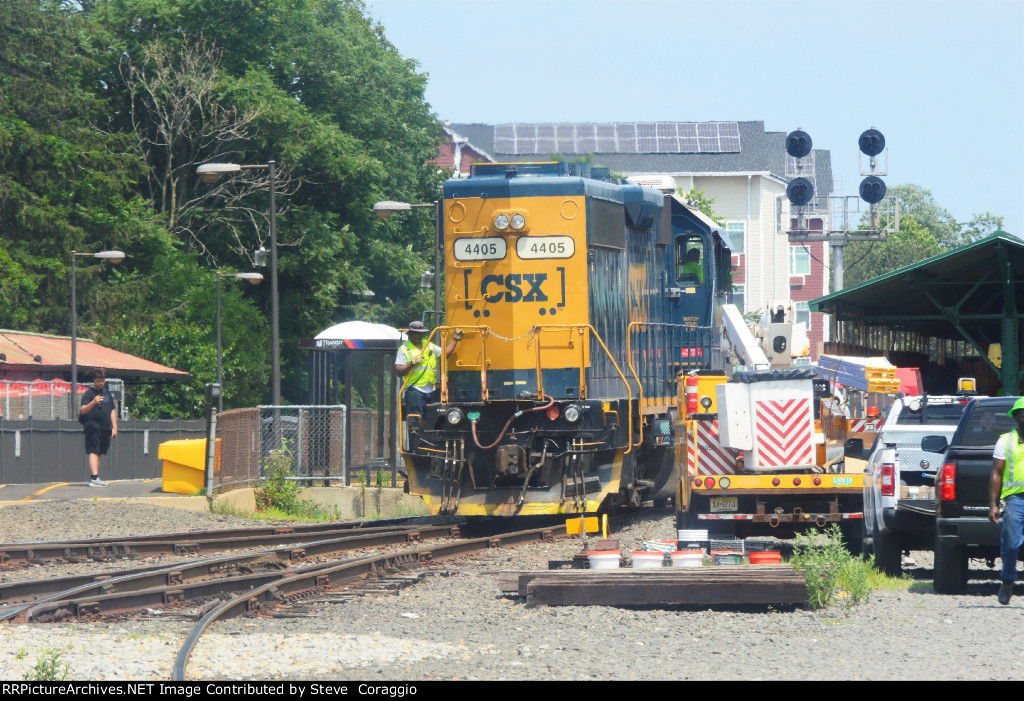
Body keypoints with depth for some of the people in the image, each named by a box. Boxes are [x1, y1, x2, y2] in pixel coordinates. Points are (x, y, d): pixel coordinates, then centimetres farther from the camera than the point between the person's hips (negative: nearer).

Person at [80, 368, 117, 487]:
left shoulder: (107, 393, 17)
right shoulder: (89, 393, -3)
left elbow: (112, 411, 22)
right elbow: (83, 410, -15)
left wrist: (114, 427, 16)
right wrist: (93, 402, -32)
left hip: (105, 428, 7)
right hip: (93, 427, -7)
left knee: (99, 453, 9)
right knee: (93, 452, -14)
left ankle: (94, 478, 12)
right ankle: (94, 478, -23)